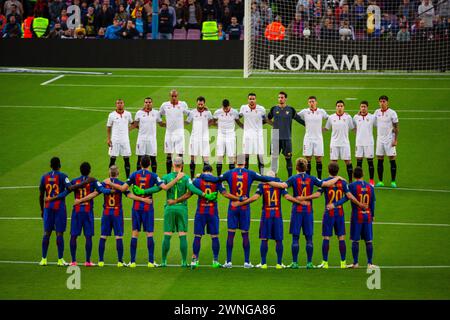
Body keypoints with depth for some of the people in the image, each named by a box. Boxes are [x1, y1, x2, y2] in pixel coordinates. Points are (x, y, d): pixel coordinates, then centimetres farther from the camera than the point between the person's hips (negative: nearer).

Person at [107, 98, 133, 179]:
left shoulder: (128, 114, 4)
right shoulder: (112, 115, -1)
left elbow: (132, 123, 22)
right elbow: (108, 127, 4)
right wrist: (108, 139, -2)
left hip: (125, 140, 1)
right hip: (115, 140, -1)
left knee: (126, 159, 2)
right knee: (112, 158, 0)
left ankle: (128, 177, 8)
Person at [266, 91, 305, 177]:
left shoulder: (291, 110, 2)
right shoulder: (274, 109, 5)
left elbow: (299, 120, 9)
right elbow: (268, 119, 22)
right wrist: (274, 124, 13)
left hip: (287, 138, -1)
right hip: (276, 137, 1)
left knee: (288, 157, 0)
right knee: (274, 157, 2)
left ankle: (290, 177, 5)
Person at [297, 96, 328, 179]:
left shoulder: (321, 112, 3)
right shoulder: (304, 112, 2)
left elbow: (329, 118, 15)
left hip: (318, 138, 0)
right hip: (308, 138, 0)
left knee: (319, 159, 0)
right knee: (308, 159, -1)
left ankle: (319, 178, 4)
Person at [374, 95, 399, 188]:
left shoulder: (392, 113, -6)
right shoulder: (377, 112, 7)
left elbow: (396, 127, -6)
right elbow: (374, 124, 19)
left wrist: (395, 140, -11)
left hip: (390, 140, -4)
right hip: (380, 139, 4)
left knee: (392, 159, -3)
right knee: (380, 160, 4)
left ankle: (393, 181, 1)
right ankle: (380, 181, 9)